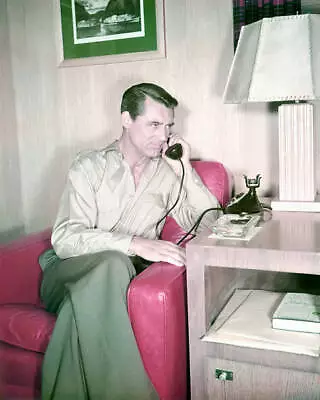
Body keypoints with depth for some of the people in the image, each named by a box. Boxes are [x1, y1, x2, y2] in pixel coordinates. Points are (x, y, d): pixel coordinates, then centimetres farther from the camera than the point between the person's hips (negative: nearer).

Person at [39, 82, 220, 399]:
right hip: (69, 273, -1)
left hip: (118, 278, 2)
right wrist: (135, 244, -28)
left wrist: (185, 169, -4)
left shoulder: (167, 172, 11)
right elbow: (65, 239, -13)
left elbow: (209, 223, 3)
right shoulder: (89, 166, 1)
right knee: (113, 262, -34)